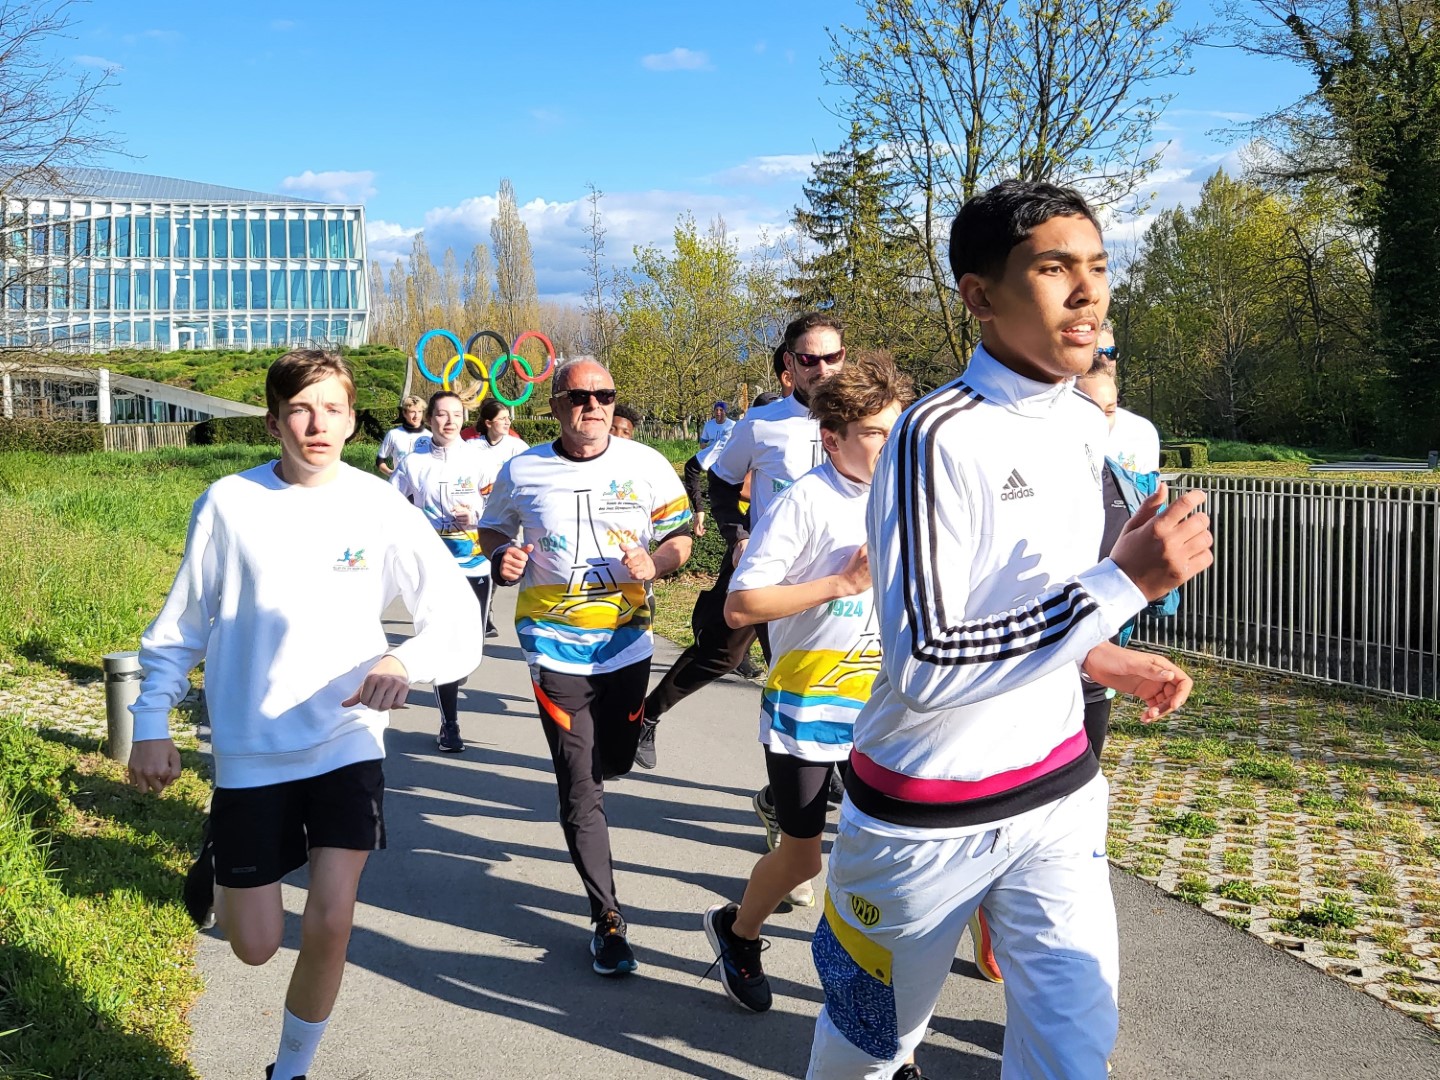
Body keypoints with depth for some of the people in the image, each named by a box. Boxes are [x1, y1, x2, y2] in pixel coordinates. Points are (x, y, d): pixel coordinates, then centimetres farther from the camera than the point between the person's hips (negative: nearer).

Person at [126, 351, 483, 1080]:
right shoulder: (229, 504, -8)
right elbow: (180, 626, 4)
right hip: (252, 750, 0)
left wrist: (404, 661, -29)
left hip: (348, 740, 0)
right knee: (255, 946, 6)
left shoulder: (380, 508, -8)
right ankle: (218, 866, 42)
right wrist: (151, 725, 2)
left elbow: (458, 623, -10)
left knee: (329, 924, -10)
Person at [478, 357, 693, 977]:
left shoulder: (646, 465, -2)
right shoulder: (521, 471, -3)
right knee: (582, 792, -4)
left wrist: (656, 562, -18)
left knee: (615, 762, 18)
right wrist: (503, 558, -9)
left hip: (627, 642, 2)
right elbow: (493, 528, 14)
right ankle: (607, 919, 9)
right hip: (556, 649, -2)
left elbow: (680, 536, 5)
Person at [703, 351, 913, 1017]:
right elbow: (738, 608, -20)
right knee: (804, 854, 7)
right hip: (809, 705, -5)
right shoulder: (807, 501, -16)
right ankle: (737, 931, 36)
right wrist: (844, 581, -23)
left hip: (882, 705, 5)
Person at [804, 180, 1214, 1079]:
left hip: (1058, 794, 6)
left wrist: (1100, 656, 3)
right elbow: (923, 668, -28)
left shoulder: (1088, 425, 4)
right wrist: (1124, 584, -28)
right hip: (928, 816, -6)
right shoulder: (938, 438, -23)